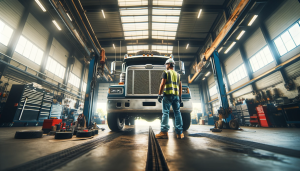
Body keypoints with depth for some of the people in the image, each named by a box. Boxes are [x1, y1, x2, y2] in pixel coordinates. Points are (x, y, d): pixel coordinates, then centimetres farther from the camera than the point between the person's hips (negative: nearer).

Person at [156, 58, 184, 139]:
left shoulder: (165, 72, 3)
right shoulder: (178, 74, 20)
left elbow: (162, 84, -9)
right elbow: (180, 87, 17)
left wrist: (159, 94, -8)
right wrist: (180, 97, 20)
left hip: (168, 94, -5)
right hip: (176, 95, 6)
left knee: (165, 112, -7)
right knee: (177, 113, 6)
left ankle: (164, 132, -10)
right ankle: (179, 133, 9)